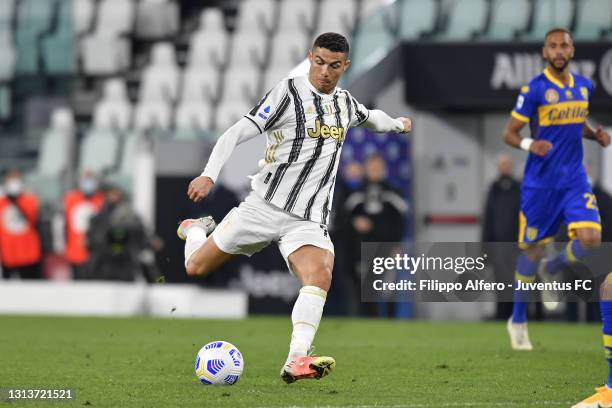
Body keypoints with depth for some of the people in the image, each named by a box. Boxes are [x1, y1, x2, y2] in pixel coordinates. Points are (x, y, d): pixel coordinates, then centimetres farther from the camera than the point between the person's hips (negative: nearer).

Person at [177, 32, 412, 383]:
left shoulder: (345, 102, 12)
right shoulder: (289, 92, -8)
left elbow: (370, 117, 39)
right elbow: (238, 133, -14)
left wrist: (398, 124, 55)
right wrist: (210, 174, -27)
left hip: (309, 221, 3)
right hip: (264, 206, -3)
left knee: (320, 275, -27)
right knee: (196, 267, 6)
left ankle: (297, 361, -39)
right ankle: (197, 231, 44)